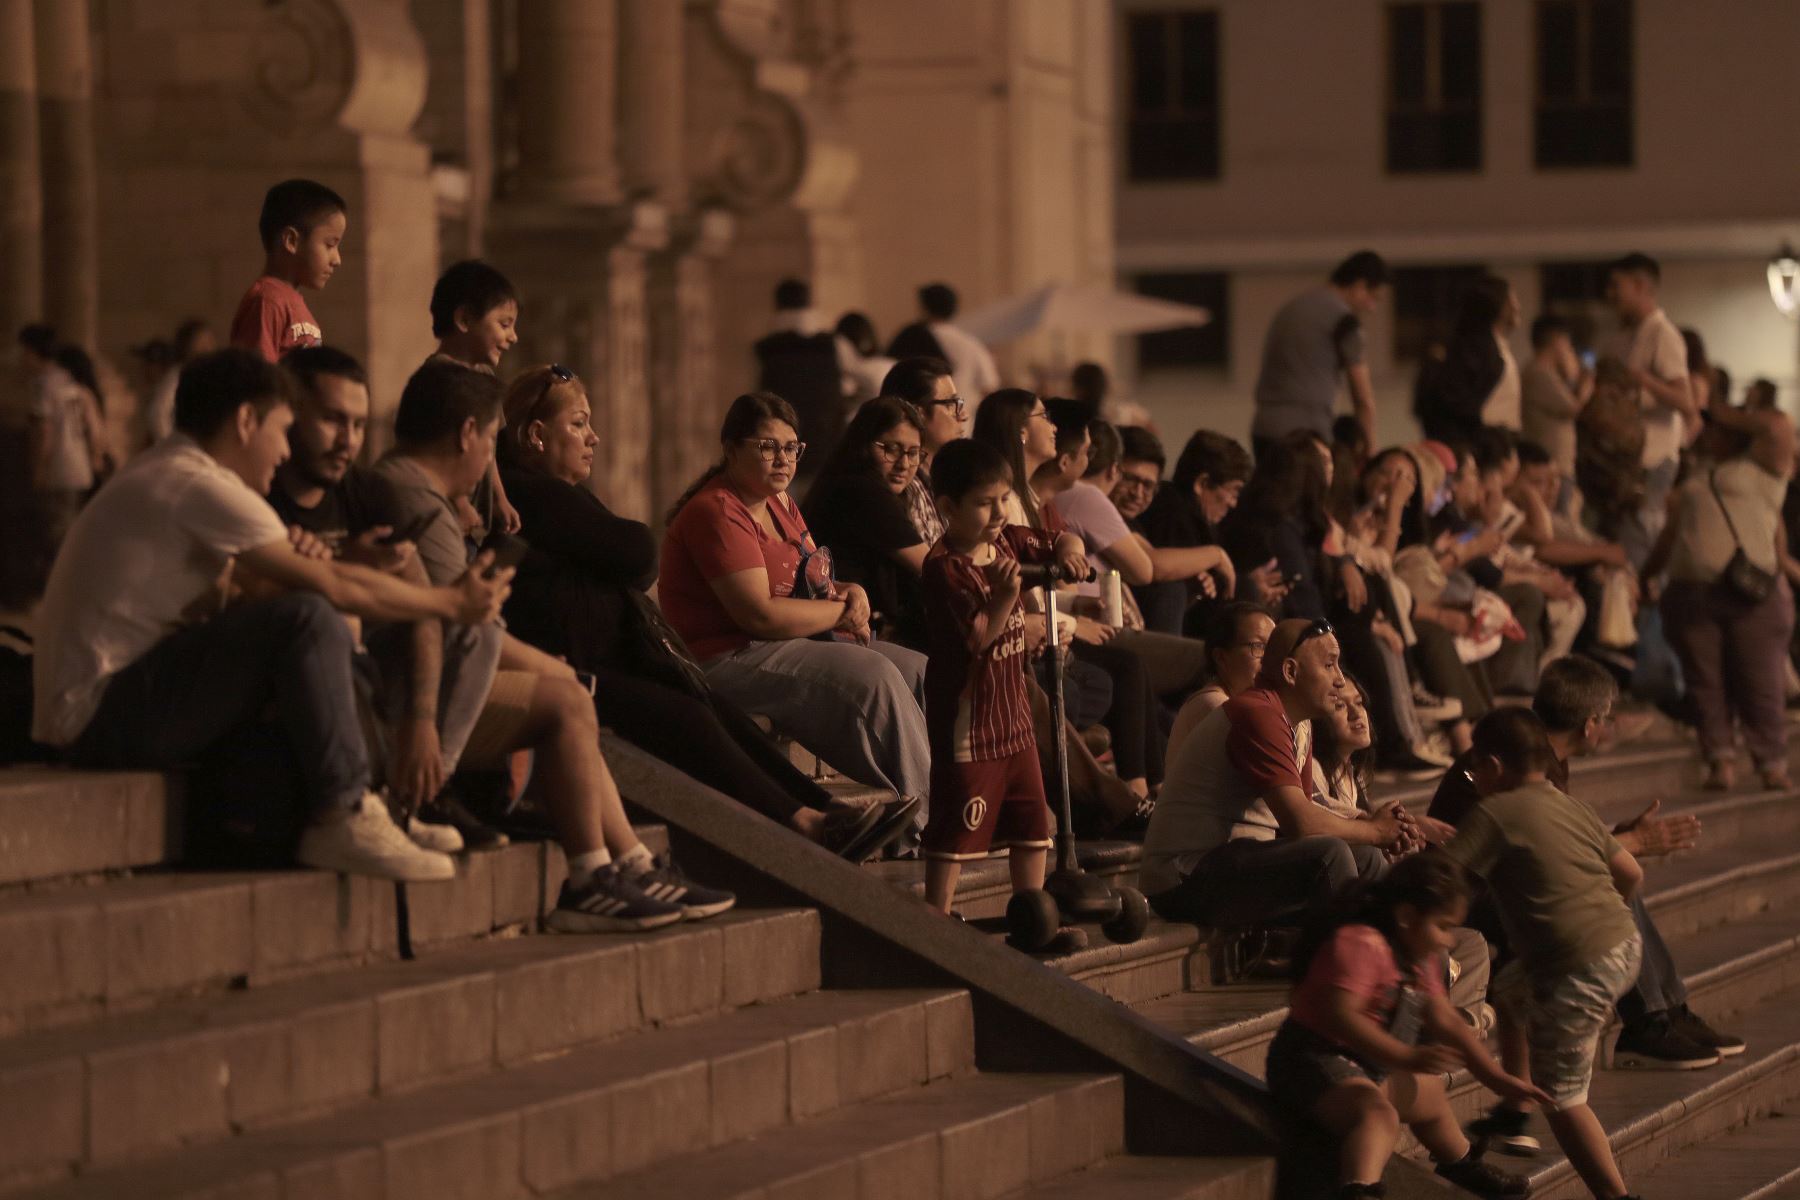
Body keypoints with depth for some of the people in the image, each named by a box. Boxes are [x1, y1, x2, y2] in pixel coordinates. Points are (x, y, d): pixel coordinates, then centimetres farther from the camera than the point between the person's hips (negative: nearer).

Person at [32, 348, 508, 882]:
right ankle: (342, 819, -16)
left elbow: (232, 593, 11)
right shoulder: (197, 487, -15)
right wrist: (450, 602, -3)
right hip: (105, 719, -11)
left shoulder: (161, 477, 17)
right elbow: (333, 586, -14)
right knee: (307, 621, -21)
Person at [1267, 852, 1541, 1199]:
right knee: (1377, 1112, -39)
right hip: (1315, 1062, -11)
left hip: (1372, 1066, 11)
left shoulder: (1422, 961, 11)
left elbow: (1446, 1022, 18)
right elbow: (1340, 1016, -35)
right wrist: (1408, 1058, -42)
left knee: (1429, 1092, 34)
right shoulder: (1360, 944, -23)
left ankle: (1460, 1162, 63)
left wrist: (1498, 1079, 13)